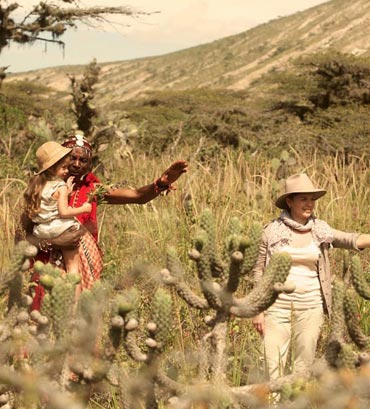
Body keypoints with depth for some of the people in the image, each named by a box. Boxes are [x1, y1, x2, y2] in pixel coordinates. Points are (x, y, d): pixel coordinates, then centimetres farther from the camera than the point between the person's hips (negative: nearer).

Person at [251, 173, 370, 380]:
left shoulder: (320, 230, 4)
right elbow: (259, 270, 2)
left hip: (310, 306, 2)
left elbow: (351, 240, -9)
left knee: (305, 365, 7)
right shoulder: (273, 230, -2)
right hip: (278, 304, -2)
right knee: (274, 365, -3)